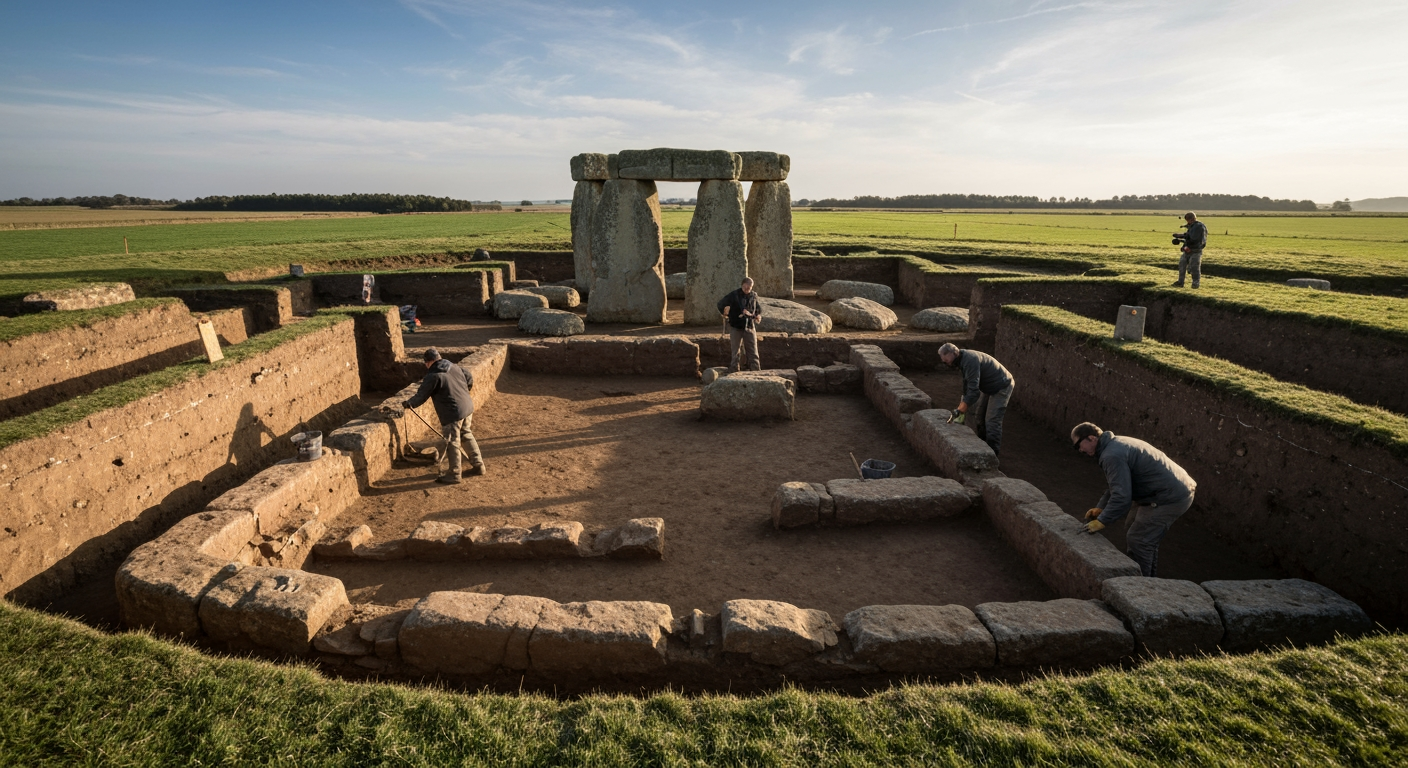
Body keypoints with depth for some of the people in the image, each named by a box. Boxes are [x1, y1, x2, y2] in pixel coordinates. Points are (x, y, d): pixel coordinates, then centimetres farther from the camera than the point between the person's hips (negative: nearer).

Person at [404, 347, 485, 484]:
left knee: (453, 443, 3)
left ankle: (454, 475, 13)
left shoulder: (432, 376, -13)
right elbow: (470, 380, 18)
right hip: (468, 407, 8)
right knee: (466, 434, 23)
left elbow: (421, 396, -6)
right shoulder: (455, 367, 7)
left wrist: (409, 403, 12)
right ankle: (478, 465, 29)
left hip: (453, 413, -8)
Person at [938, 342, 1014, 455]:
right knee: (979, 416, 13)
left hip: (1002, 387, -10)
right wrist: (963, 406, 6)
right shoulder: (963, 359, -1)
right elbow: (967, 384, 9)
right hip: (989, 387, 10)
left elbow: (973, 390, -36)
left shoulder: (970, 360, -32)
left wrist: (960, 410, -35)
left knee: (991, 420, -11)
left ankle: (993, 453, -3)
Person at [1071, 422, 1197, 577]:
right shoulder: (1116, 444, 11)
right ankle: (1149, 576, 33)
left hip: (1170, 498, -10)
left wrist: (1101, 521, -18)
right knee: (1148, 538, 20)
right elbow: (1118, 486, 20)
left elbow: (1121, 497, -27)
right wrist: (1100, 507, 11)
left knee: (1137, 540, -2)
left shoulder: (1112, 455, -23)